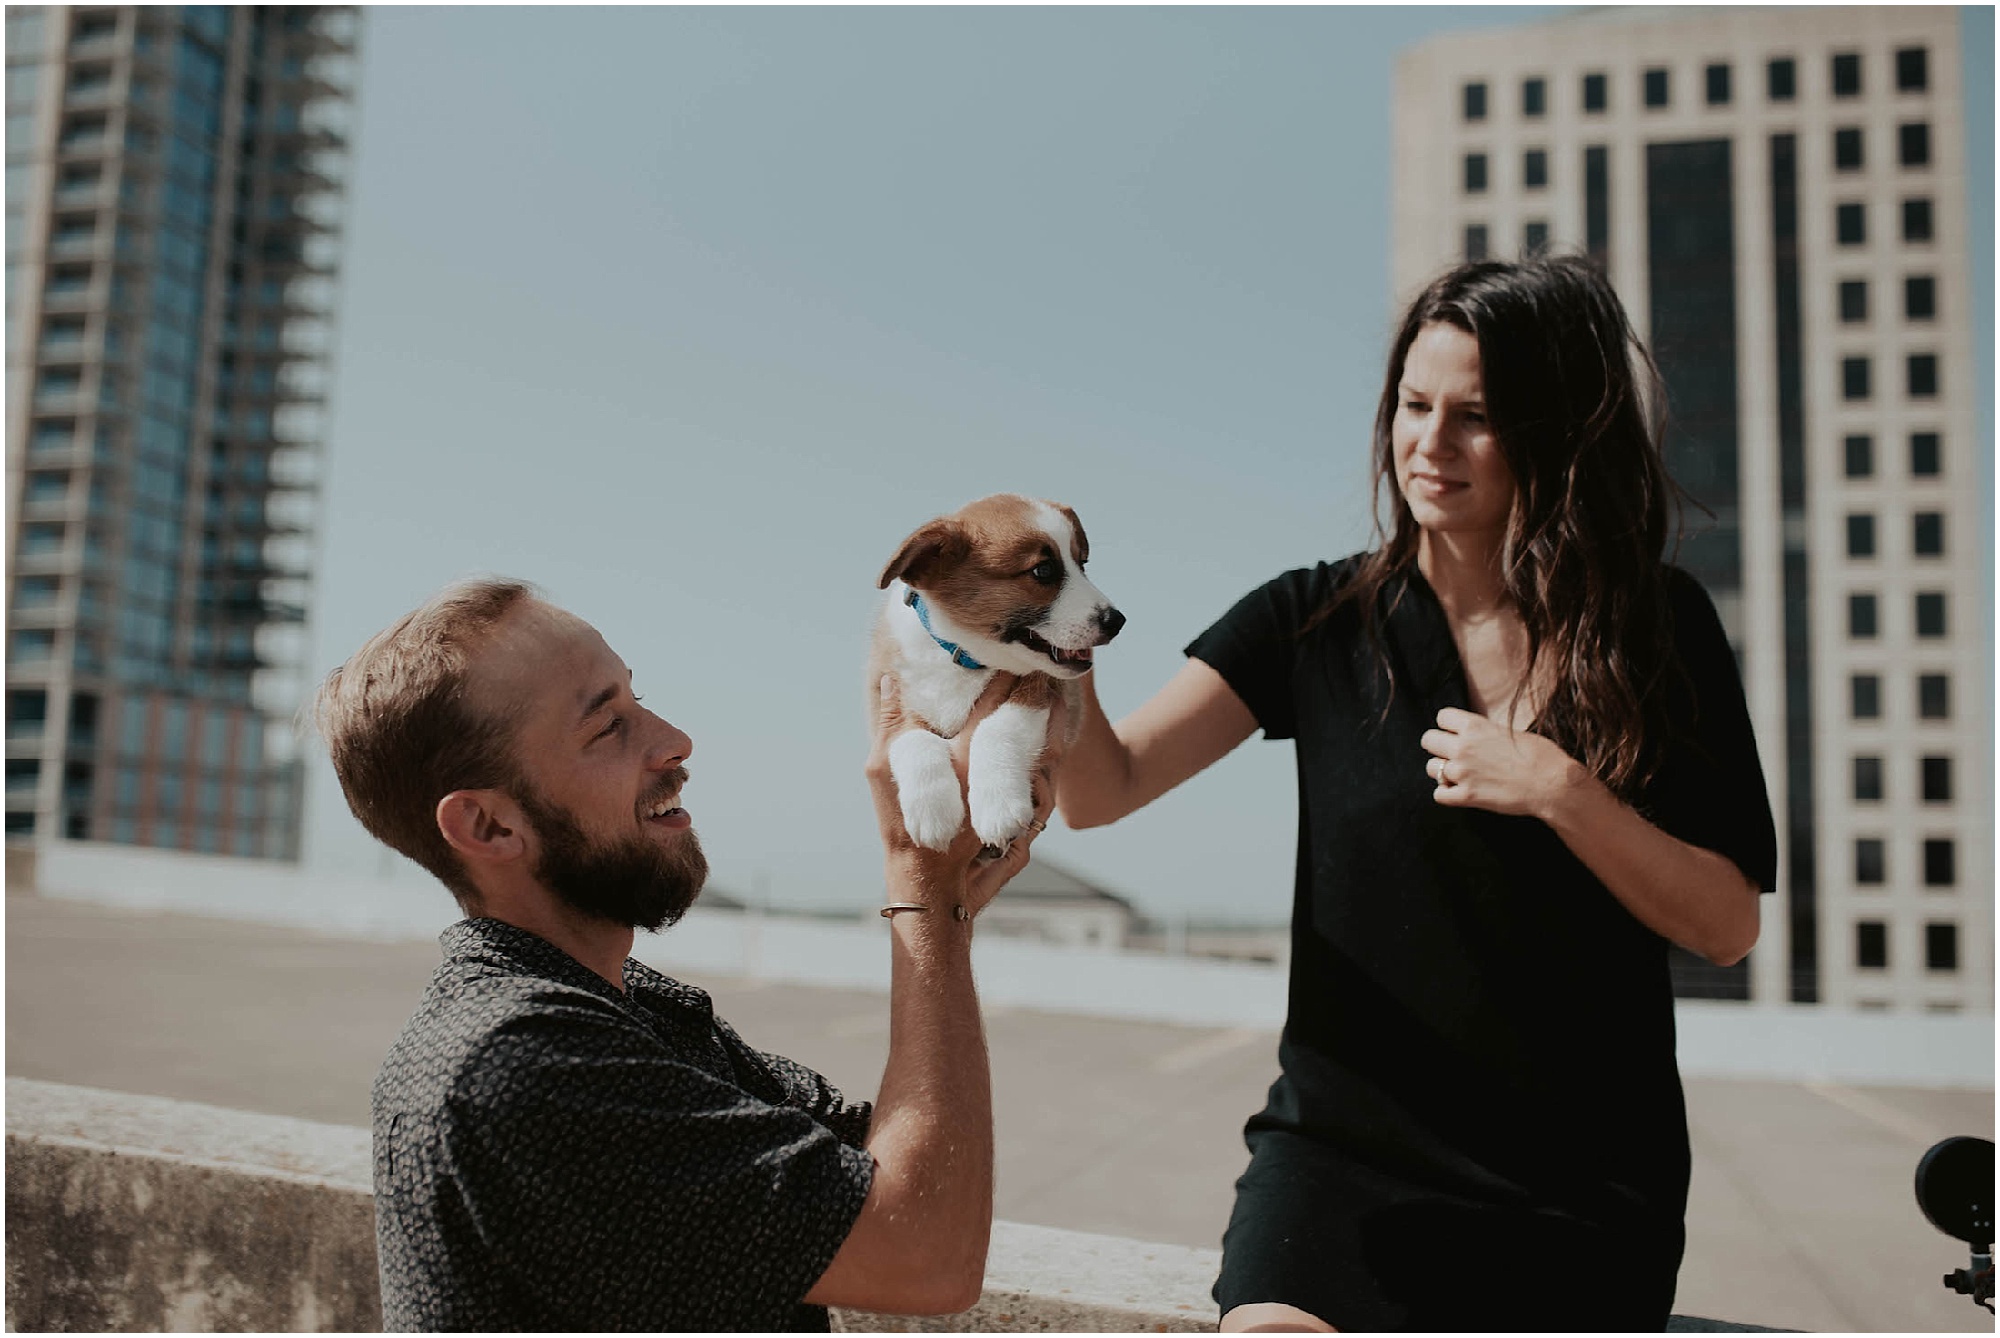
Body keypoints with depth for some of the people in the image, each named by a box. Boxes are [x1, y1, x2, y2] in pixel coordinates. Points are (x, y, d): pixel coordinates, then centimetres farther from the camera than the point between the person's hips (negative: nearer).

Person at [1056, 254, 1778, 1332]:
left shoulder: (1655, 627, -1)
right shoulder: (1319, 621, -1)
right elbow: (1100, 791, -10)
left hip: (1578, 1187, 1)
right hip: (1342, 1148, 0)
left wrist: (1558, 790, -18)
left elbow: (1727, 927, -3)